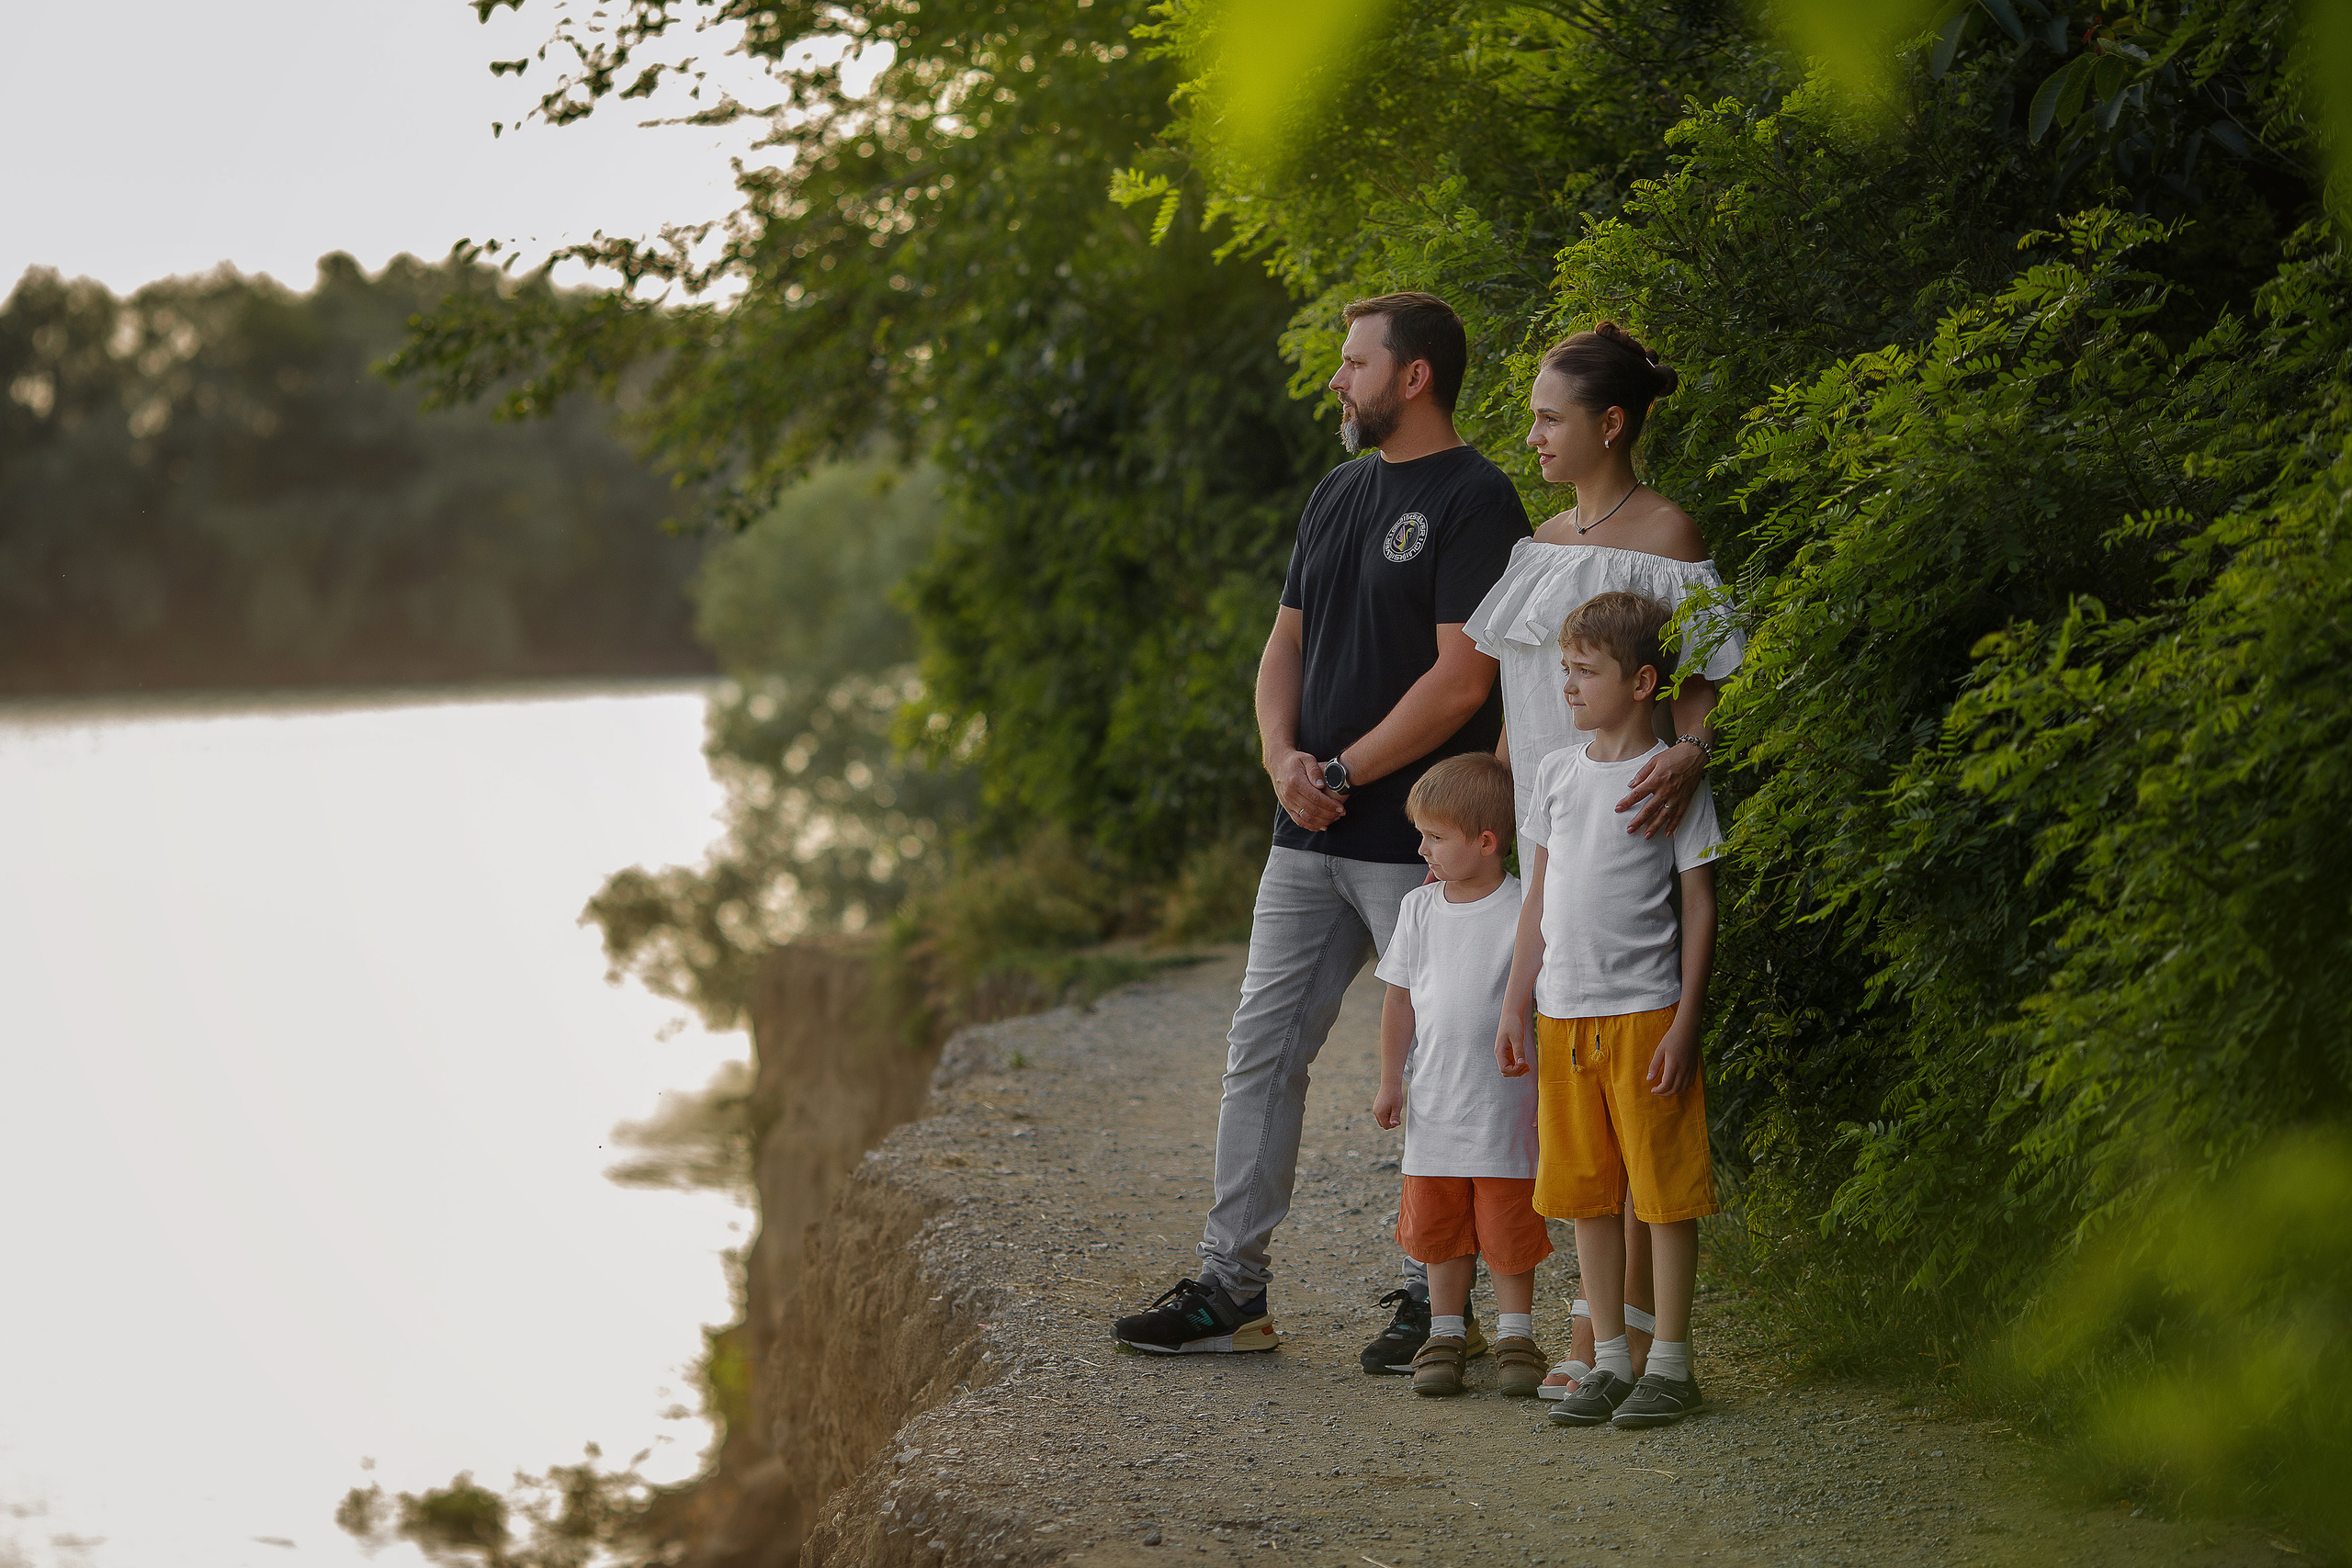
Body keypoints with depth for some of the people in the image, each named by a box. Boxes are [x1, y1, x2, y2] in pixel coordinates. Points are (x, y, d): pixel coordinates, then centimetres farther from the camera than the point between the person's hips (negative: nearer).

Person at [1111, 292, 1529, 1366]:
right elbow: (1288, 640, 18)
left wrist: (1342, 774, -14)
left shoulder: (1476, 502, -10)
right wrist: (1284, 757, -1)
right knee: (1263, 1047, 8)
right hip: (1311, 836, 8)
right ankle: (1231, 1286, 14)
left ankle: (1436, 1300, 7)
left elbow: (1460, 681, -16)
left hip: (1419, 839, -8)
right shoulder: (1337, 495, 16)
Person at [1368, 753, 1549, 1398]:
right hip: (1435, 1104, 4)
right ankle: (1446, 1332, 21)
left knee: (1509, 1227, 2)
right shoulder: (1419, 909, 4)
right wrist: (1390, 1080, 10)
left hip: (1507, 1104, -4)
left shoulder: (1523, 912, -10)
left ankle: (1515, 1333, 16)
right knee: (1438, 1225, 9)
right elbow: (1400, 998, 11)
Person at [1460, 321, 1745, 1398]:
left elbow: (1698, 684, -12)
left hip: (1622, 831, -8)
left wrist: (1689, 756, -32)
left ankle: (1635, 1327, -1)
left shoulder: (1665, 537, -7)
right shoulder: (1546, 541, 16)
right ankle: (1592, 1306, 15)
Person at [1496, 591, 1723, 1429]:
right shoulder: (1558, 771, 11)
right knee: (1585, 1191, 9)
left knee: (1665, 1187, -1)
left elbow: (1700, 904, -5)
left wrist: (1684, 1023, -11)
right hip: (1564, 1015, 6)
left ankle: (1670, 1362, 7)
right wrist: (1516, 1008, 13)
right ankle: (1609, 1359, 17)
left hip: (1645, 1013, -5)